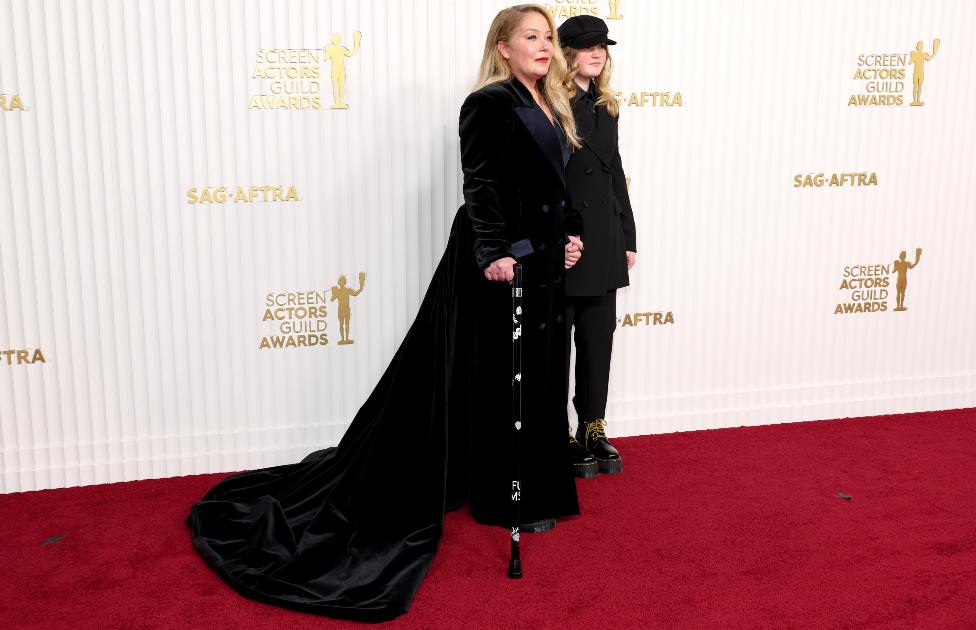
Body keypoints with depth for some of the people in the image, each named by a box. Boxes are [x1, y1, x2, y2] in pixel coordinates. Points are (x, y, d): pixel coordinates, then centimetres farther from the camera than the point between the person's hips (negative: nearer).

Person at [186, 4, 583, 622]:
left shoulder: (548, 108, 15)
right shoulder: (491, 103, -12)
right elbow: (480, 186, -20)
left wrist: (566, 240, 12)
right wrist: (493, 253, -29)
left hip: (541, 261, 9)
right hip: (500, 264, -9)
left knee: (537, 375, 15)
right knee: (499, 377, 2)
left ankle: (533, 488, 29)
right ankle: (506, 499, 16)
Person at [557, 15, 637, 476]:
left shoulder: (605, 107, 15)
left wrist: (628, 238, 15)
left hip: (603, 244, 7)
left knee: (599, 339, 11)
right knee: (556, 343, 4)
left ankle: (593, 429, 22)